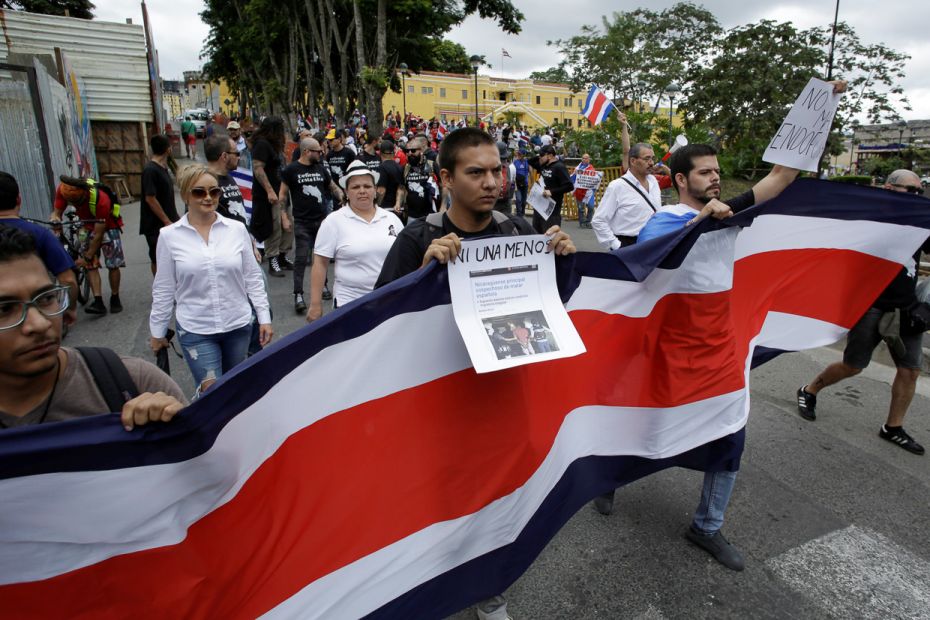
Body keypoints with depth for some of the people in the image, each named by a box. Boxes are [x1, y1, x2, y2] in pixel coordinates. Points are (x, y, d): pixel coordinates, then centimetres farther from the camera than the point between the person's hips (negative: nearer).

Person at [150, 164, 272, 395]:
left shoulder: (237, 229, -3)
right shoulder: (169, 236, -4)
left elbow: (252, 277, 3)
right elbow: (163, 289, 2)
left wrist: (264, 317, 1)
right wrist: (157, 331, 7)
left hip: (238, 325, 2)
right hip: (195, 330, -1)